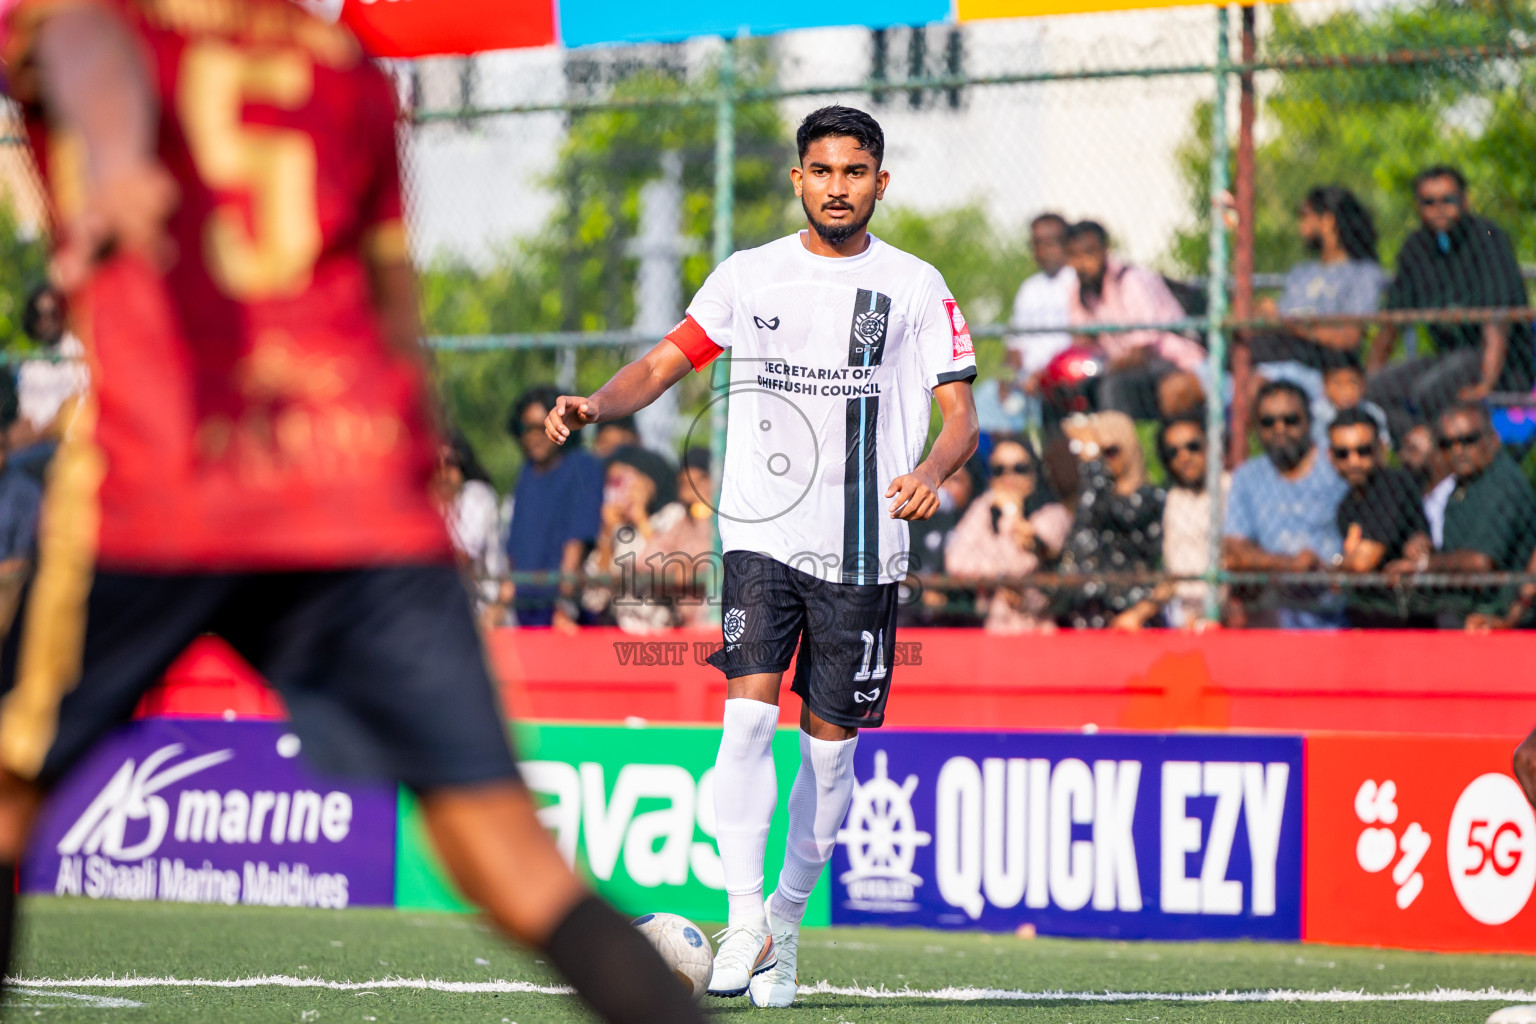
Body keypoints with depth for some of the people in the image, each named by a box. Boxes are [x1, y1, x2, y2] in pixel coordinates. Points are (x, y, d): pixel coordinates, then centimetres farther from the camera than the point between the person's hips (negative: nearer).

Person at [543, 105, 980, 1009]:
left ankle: (788, 921, 22)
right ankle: (744, 924, -18)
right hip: (761, 535, 1)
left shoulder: (915, 287, 2)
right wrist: (596, 406, -6)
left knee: (831, 746, 3)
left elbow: (962, 414, -1)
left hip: (862, 551, 0)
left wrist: (933, 472, -22)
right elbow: (664, 364, 13)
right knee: (749, 713, -17)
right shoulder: (749, 275, 8)